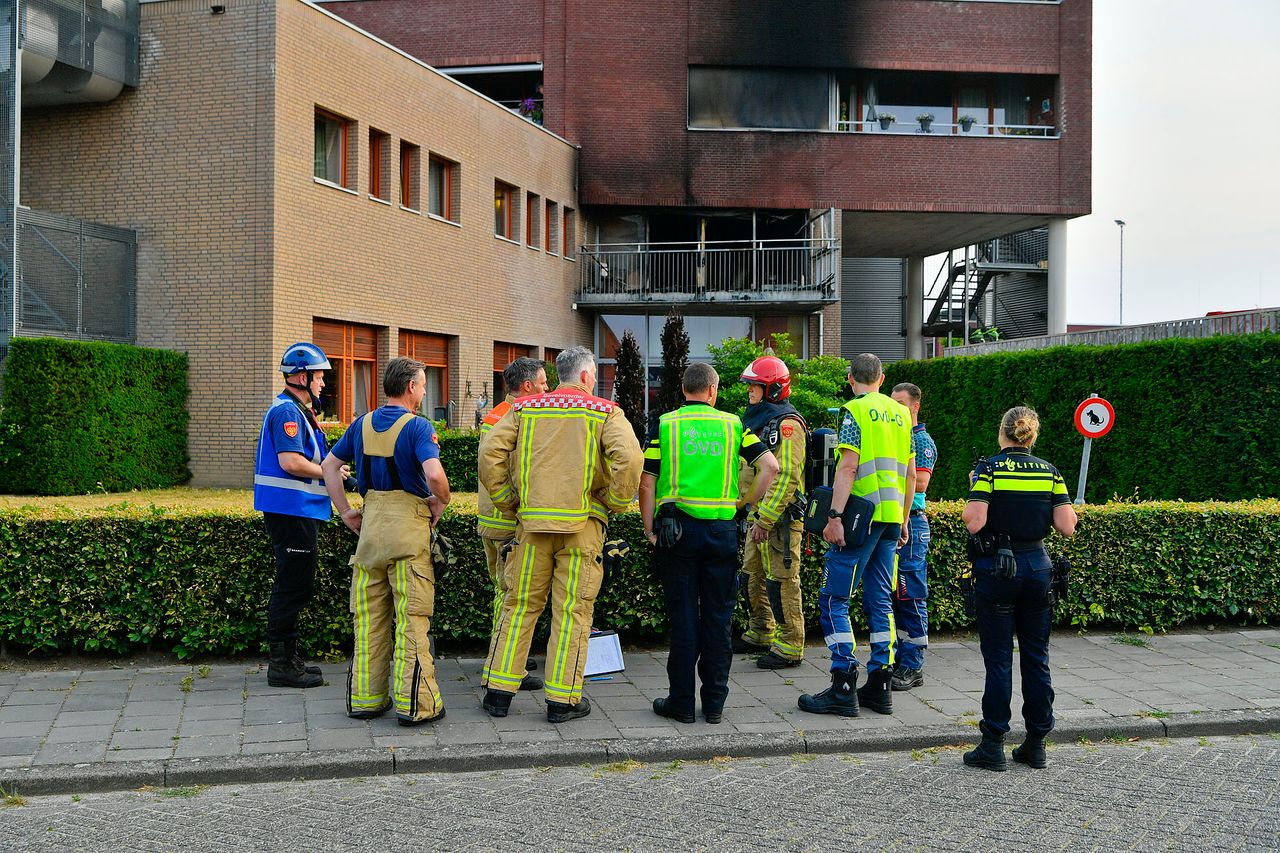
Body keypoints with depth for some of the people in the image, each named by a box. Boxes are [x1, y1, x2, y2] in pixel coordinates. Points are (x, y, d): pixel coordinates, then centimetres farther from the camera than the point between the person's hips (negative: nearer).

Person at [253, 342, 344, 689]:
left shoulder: (296, 410, 20)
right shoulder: (287, 412, -14)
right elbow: (291, 462, -24)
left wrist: (330, 474, 11)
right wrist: (332, 473, -12)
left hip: (298, 511, 11)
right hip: (291, 511, -11)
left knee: (293, 586, 15)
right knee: (293, 586, -6)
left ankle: (288, 658, 24)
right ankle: (282, 664, 0)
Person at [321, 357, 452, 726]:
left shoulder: (362, 424, 10)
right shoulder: (417, 426, -10)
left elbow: (329, 465, 14)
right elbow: (434, 474, -24)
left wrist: (346, 512, 15)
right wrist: (441, 501, -5)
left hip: (370, 523, 6)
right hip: (408, 526, -6)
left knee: (368, 616, 12)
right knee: (412, 617, -1)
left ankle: (365, 698, 18)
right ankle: (415, 703, 2)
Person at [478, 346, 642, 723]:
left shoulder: (525, 408, 9)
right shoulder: (605, 412, 0)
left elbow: (490, 452, 0)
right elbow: (628, 458, -16)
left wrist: (506, 500, 8)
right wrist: (615, 502, -2)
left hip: (532, 520, 3)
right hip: (582, 523, -3)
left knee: (519, 605, 12)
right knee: (572, 610, 4)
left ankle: (498, 691, 15)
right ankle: (562, 699, 9)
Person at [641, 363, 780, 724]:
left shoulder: (665, 424, 2)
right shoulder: (732, 424, 6)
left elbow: (647, 482, -1)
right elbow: (770, 466, -1)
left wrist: (650, 530, 4)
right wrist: (746, 503, 7)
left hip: (678, 528, -1)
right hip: (722, 529, 1)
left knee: (683, 617, 4)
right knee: (718, 617, 8)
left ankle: (681, 702, 9)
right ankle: (714, 702, 13)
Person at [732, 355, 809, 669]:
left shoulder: (787, 424, -15)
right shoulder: (758, 421, 17)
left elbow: (786, 477, -23)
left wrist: (766, 518, -24)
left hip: (780, 516, -10)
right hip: (760, 514, 10)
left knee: (781, 581, -6)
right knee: (753, 576, 18)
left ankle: (790, 647, 1)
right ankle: (762, 634, 32)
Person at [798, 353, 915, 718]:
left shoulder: (855, 410, -6)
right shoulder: (901, 414, 14)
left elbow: (848, 468, -16)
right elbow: (911, 473, 16)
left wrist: (834, 517, -18)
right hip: (891, 518, 7)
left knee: (833, 600, -2)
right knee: (880, 601, 11)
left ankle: (843, 689, -5)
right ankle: (879, 686, 14)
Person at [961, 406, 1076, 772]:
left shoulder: (988, 470, -8)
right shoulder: (1049, 472, 3)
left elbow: (974, 522, -17)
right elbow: (1066, 527, -3)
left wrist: (972, 493, 1)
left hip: (996, 568, -3)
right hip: (1037, 568, 3)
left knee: (999, 659, 1)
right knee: (1036, 658, 11)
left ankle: (993, 746, 5)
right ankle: (1036, 744, 18)